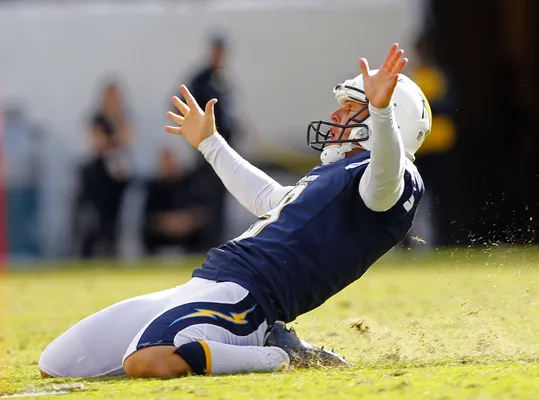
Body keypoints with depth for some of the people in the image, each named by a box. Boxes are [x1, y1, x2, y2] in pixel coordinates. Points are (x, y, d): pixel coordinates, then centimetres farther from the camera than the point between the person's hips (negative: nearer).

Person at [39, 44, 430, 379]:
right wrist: (210, 143, 54)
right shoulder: (332, 174, 27)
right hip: (201, 285, 10)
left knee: (147, 362, -38)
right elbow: (269, 200, 45)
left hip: (245, 297, -10)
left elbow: (383, 184, -30)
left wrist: (380, 109, -45)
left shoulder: (387, 176, -3)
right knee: (56, 364, 7)